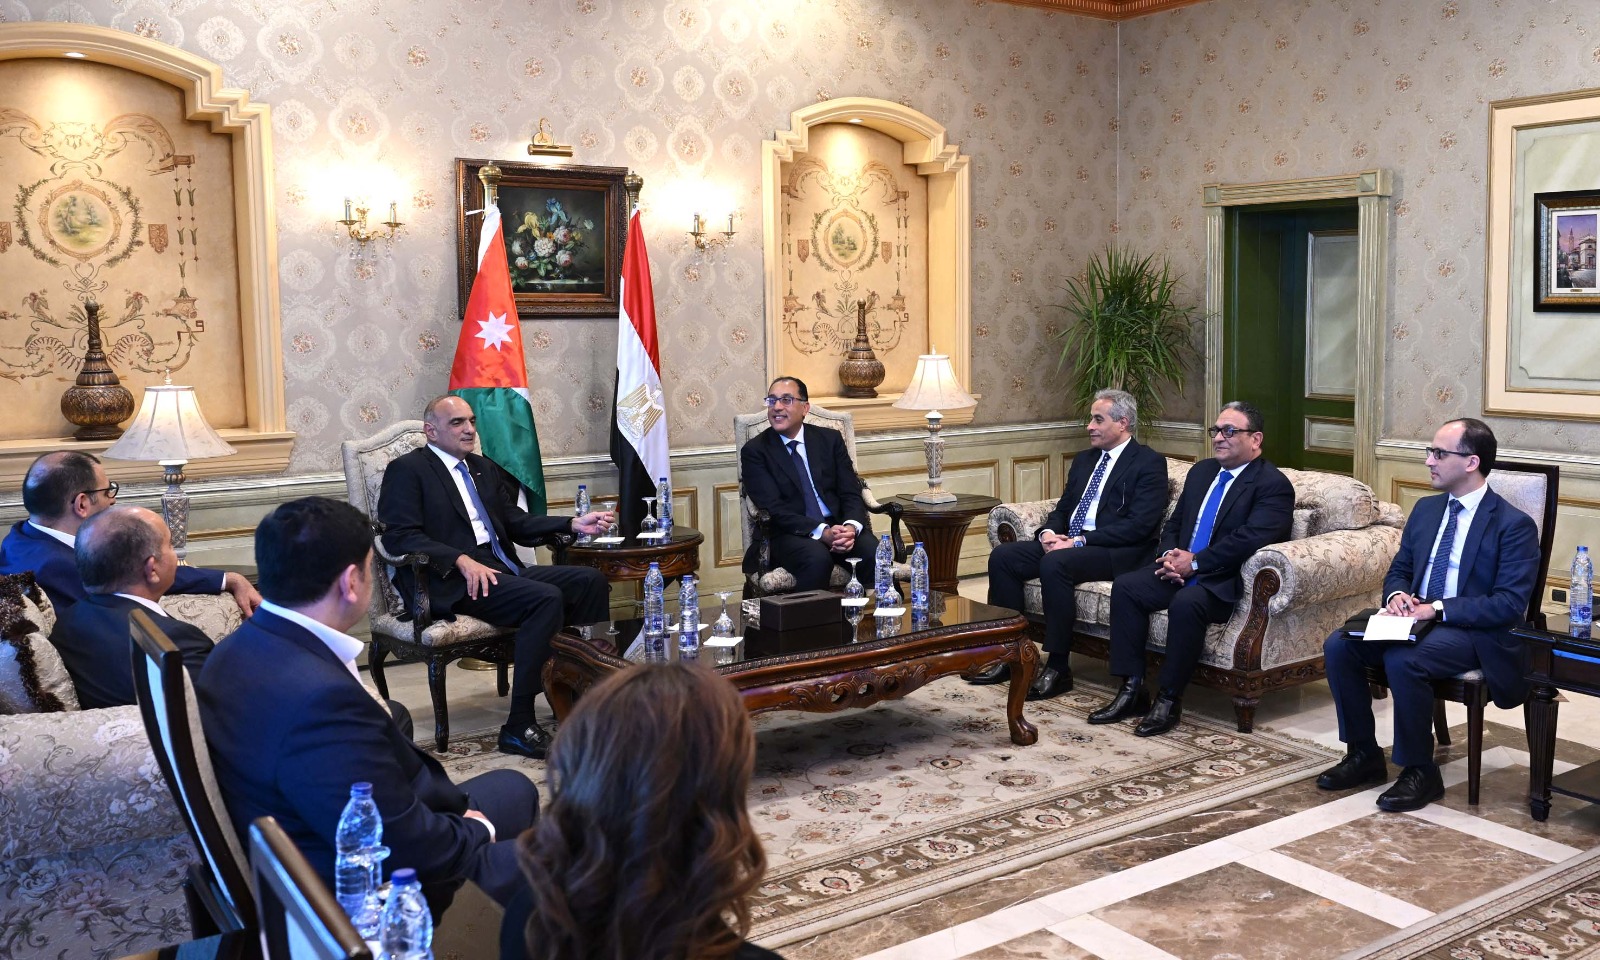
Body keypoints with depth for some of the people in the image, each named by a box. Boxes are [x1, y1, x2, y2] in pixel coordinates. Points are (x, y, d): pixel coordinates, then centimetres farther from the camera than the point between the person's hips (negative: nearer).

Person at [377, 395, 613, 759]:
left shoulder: (484, 468, 24)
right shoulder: (407, 470, 1)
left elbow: (515, 523, 22)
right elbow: (400, 535, -11)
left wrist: (574, 524, 6)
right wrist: (462, 561, -23)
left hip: (503, 570, 8)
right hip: (452, 584, -8)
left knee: (590, 580, -10)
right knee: (545, 598, -29)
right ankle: (519, 727, -26)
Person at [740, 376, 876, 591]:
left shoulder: (830, 439, 13)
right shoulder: (755, 451, 2)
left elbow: (851, 493, 7)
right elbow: (774, 509, -8)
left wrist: (851, 527, -16)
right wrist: (822, 532, -21)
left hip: (839, 526, 3)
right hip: (789, 534, -3)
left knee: (875, 554, -26)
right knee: (817, 558, -35)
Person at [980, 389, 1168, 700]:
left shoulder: (1149, 463, -4)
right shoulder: (1084, 460, 21)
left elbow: (1139, 525, -15)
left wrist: (1079, 542, -19)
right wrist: (1049, 532, -4)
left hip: (1116, 551, -8)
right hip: (1066, 543, 8)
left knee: (1054, 564, -35)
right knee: (1003, 555, -12)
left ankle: (1058, 668, -24)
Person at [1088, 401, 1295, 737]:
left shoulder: (1274, 485, -7)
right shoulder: (1201, 472, 18)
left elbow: (1250, 539, -20)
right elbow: (1173, 525, 20)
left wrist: (1195, 563, -20)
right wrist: (1170, 556, -2)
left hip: (1227, 581, -7)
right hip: (1181, 568, 8)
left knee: (1186, 603, -36)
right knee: (1125, 586, -15)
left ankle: (1170, 699, -21)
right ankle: (1132, 690, -13)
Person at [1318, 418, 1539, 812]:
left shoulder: (1514, 525, -10)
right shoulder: (1426, 509, 12)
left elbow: (1510, 603, -17)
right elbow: (1399, 569, 19)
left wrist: (1436, 609, -23)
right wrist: (1397, 595, -6)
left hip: (1473, 632, -7)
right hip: (1416, 618, 7)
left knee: (1402, 660, -34)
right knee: (1338, 645, -15)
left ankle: (1420, 772, -16)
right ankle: (1364, 754, -2)